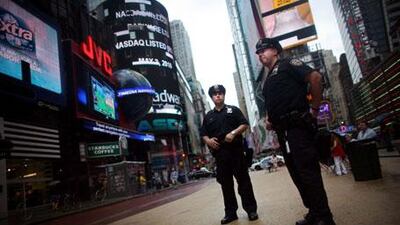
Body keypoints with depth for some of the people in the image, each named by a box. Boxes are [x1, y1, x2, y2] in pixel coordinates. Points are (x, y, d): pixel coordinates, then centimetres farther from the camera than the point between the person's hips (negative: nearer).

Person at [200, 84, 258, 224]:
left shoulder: (233, 110, 8)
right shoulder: (208, 116, 16)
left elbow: (245, 124, 1)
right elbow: (203, 133, 17)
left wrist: (233, 133, -16)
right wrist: (208, 140, -5)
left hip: (235, 150, -3)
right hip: (219, 153, 3)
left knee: (243, 180, 1)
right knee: (225, 183, 7)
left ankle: (251, 209, 10)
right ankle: (230, 212, 16)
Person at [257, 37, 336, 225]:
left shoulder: (287, 64, 1)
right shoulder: (268, 80, 25)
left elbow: (315, 76, -13)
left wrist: (314, 108, -12)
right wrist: (269, 120, 13)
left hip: (297, 126, -9)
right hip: (282, 131, 9)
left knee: (308, 171, -8)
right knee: (297, 174, 12)